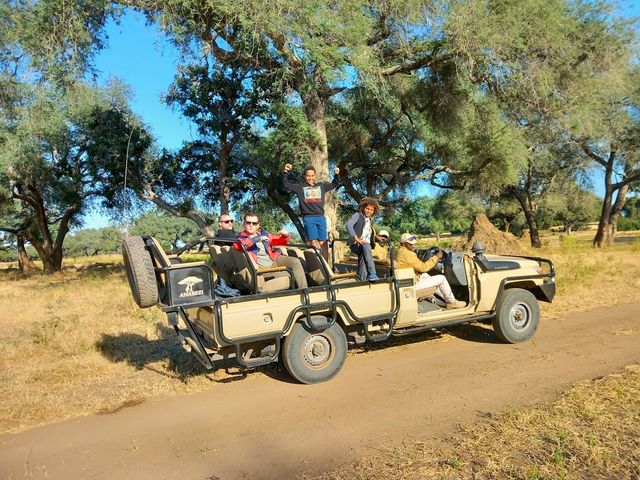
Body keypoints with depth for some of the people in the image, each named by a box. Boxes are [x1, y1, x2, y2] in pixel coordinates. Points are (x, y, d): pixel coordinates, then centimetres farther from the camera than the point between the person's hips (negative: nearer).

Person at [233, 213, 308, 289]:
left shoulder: (264, 233, 17)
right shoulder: (242, 237, 4)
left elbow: (279, 241, 28)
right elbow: (237, 245, -22)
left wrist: (286, 235, 4)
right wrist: (257, 239, -22)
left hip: (273, 260, 5)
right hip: (259, 265, -5)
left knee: (295, 261, -12)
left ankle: (304, 290, -13)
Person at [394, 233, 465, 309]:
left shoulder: (398, 252, 9)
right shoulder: (407, 254, -22)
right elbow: (423, 267, -20)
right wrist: (436, 257, -11)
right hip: (413, 284, -10)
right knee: (442, 278, -1)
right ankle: (452, 302, 17)